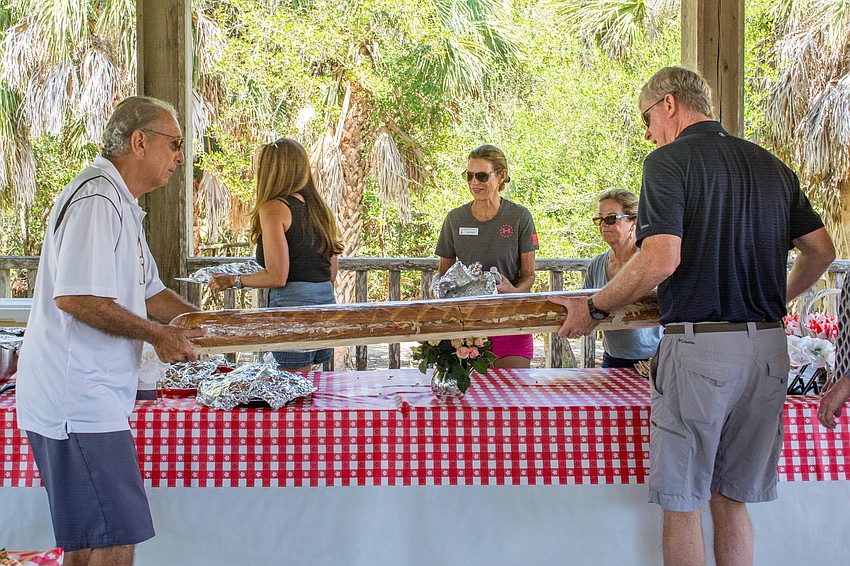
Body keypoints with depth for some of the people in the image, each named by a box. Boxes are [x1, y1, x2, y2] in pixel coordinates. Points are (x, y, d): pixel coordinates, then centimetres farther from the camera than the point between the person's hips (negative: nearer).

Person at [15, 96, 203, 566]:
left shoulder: (121, 204, 20)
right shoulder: (96, 199, -15)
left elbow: (146, 293, 26)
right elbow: (75, 298, -24)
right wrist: (156, 334, -14)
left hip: (92, 396, 11)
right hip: (78, 401, -11)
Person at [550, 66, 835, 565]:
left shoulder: (669, 161, -7)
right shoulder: (771, 164, 14)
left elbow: (660, 260, -19)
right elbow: (822, 250, 17)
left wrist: (593, 309, -7)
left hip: (699, 344, -7)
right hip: (769, 346, 7)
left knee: (683, 502, 6)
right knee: (732, 499, 16)